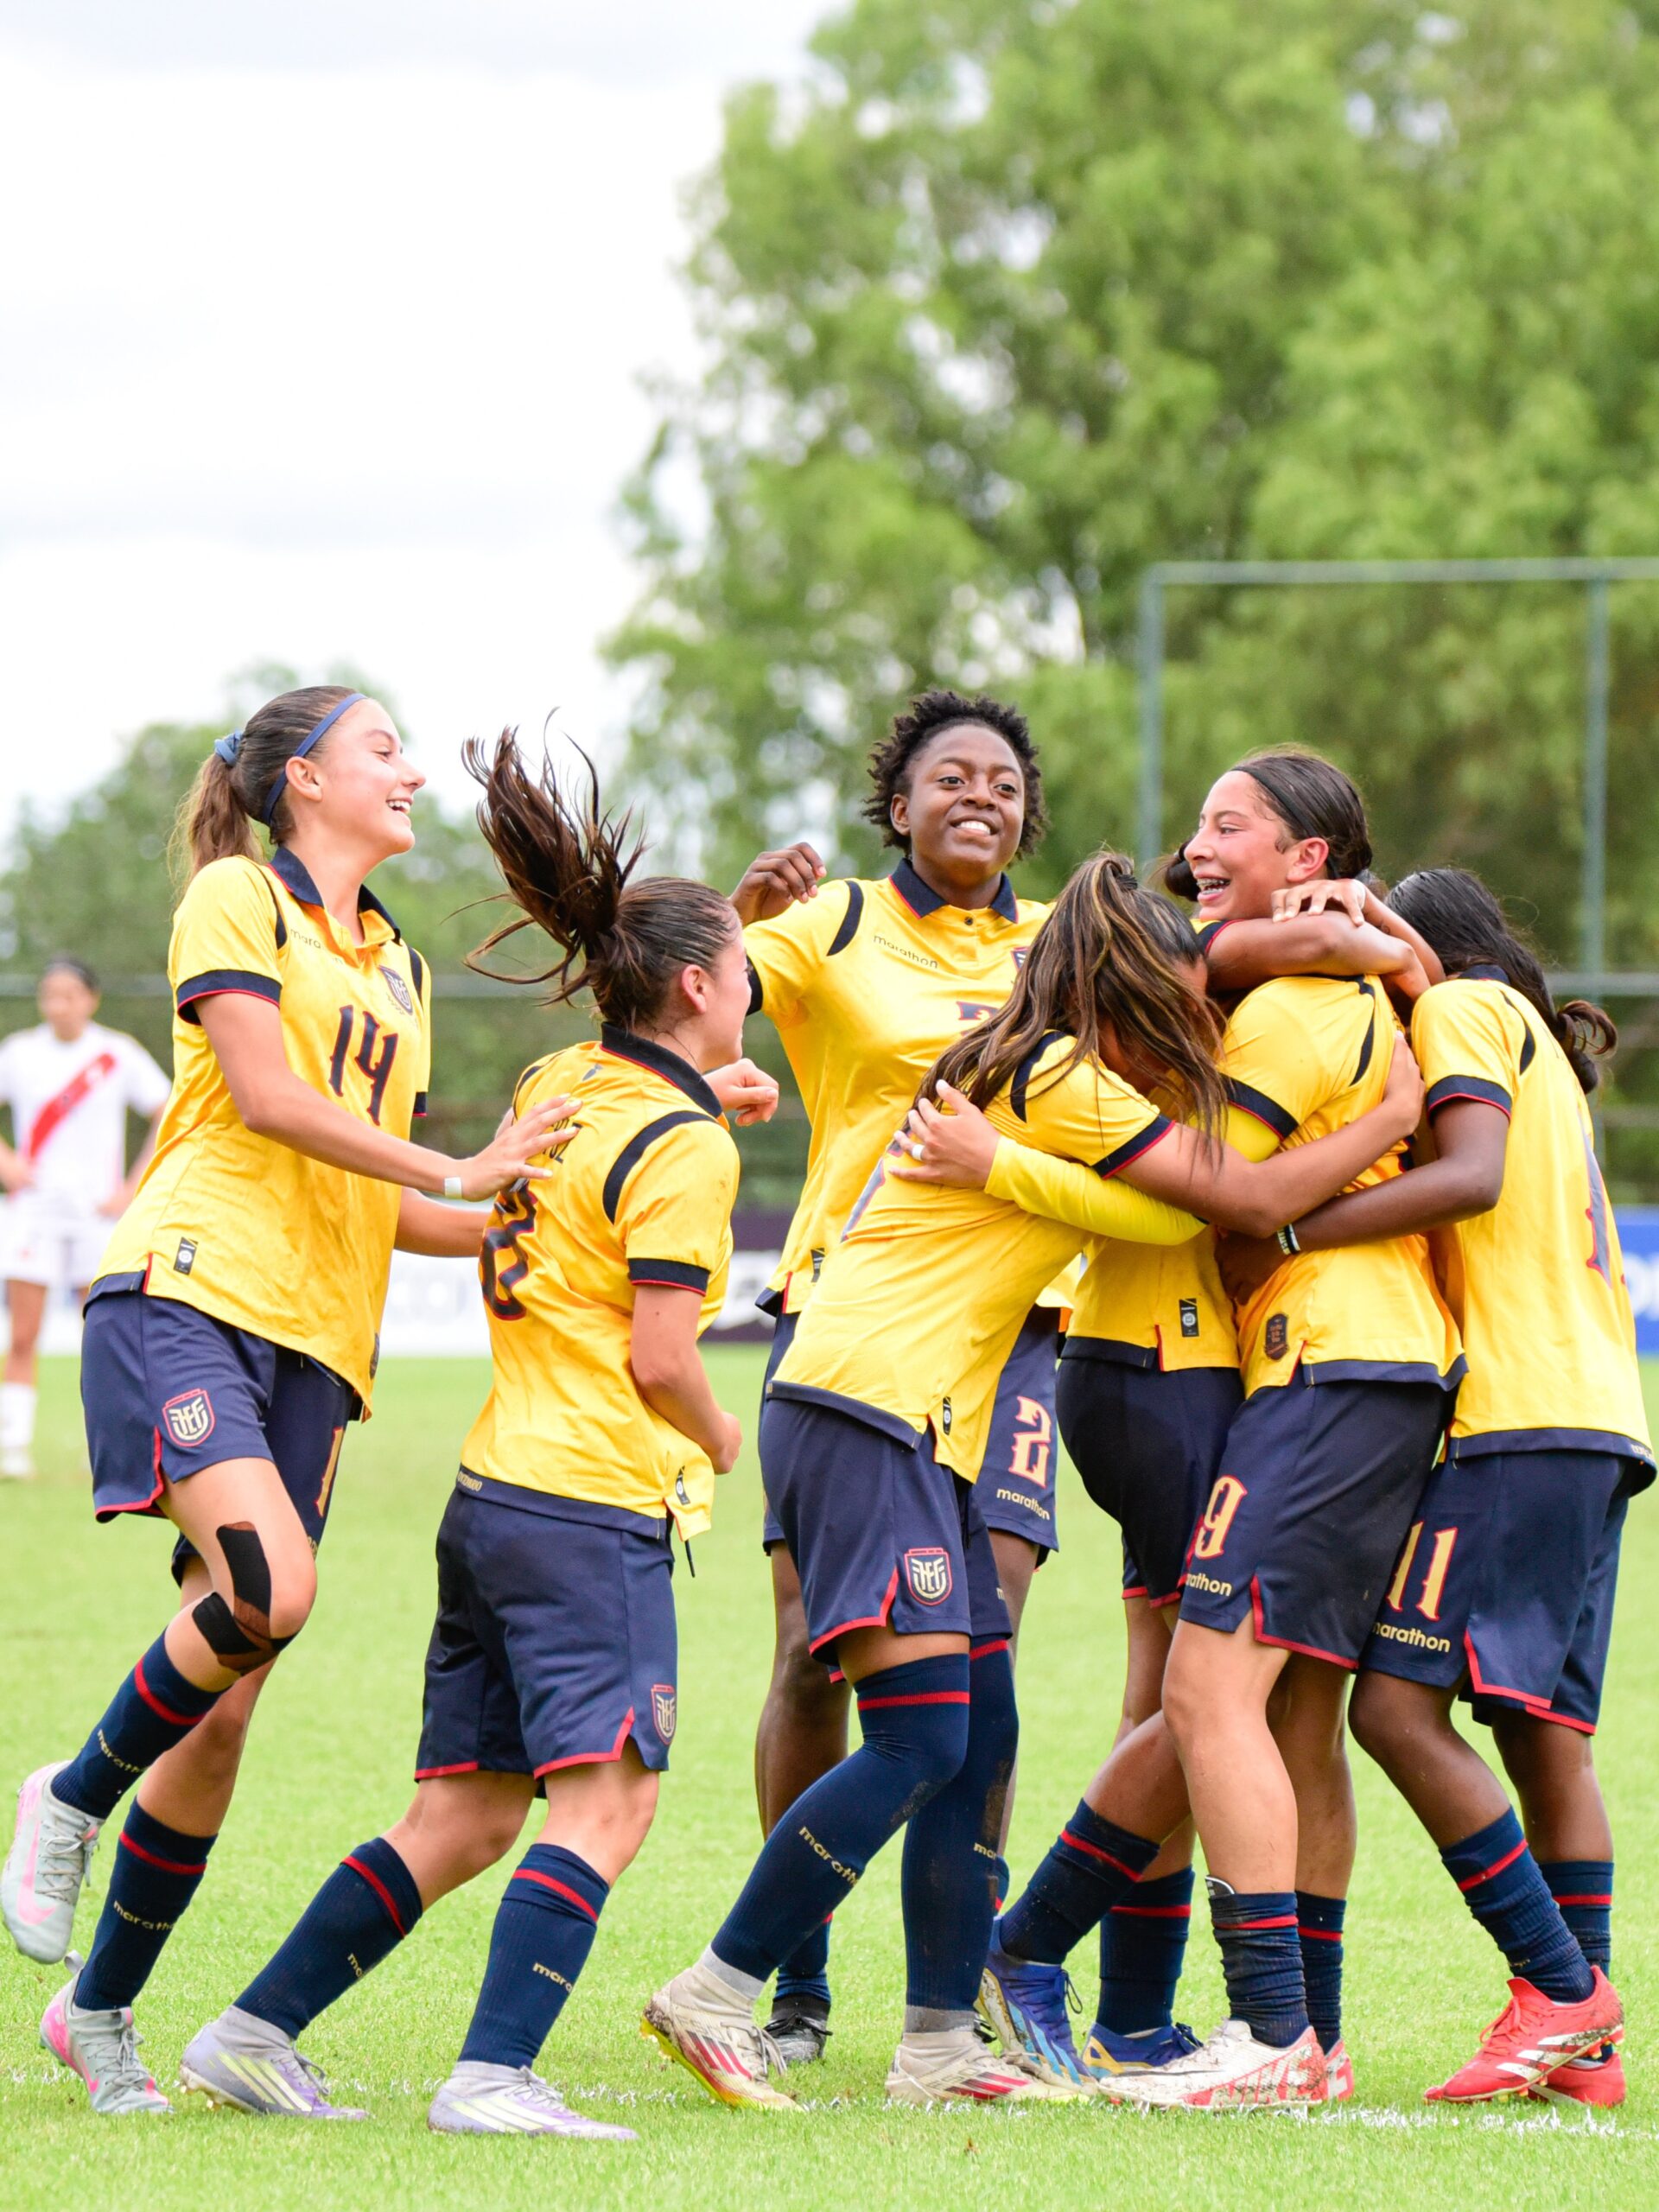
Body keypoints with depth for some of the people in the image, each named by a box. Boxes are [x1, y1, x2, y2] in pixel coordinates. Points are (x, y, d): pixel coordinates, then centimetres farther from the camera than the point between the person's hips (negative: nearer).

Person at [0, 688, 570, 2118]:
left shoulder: (400, 969, 24)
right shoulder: (238, 900, 3)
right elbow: (266, 1097, -10)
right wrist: (455, 1173, -10)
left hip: (316, 1333, 7)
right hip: (193, 1288, -7)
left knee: (225, 1717, 1)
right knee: (269, 1586, -29)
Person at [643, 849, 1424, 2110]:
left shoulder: (1010, 1068, 19)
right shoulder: (1062, 1081, -10)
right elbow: (1253, 1198, -9)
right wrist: (1404, 1112, 5)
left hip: (918, 1434, 10)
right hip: (871, 1406, -10)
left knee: (982, 1735, 7)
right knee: (921, 1742, -15)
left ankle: (942, 2042, 7)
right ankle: (716, 1995, -12)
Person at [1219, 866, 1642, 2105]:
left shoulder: (1460, 1005, 0)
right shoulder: (1537, 1042, 28)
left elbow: (1473, 1176, -16)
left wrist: (1292, 1233, -15)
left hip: (1520, 1420, -9)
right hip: (1598, 1417, 9)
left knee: (1400, 1704, -13)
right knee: (1544, 1732, 6)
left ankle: (1560, 1992, -16)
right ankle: (1586, 2044, 2)